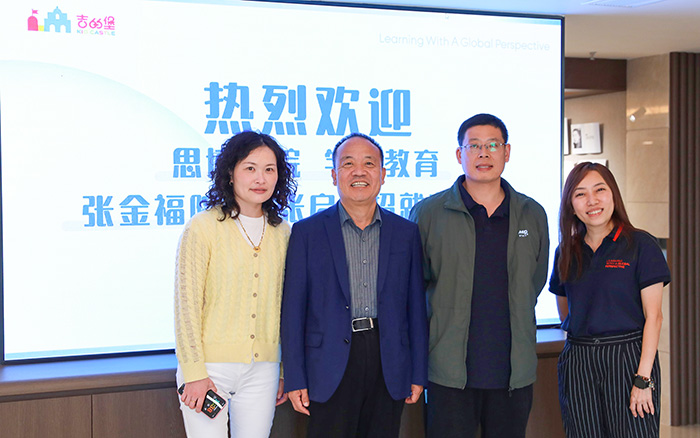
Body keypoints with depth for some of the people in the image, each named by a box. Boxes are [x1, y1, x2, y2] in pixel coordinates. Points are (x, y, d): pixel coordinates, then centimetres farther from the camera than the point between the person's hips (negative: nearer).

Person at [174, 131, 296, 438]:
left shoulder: (283, 233, 8)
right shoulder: (203, 227, -6)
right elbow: (186, 305, -6)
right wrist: (194, 372, -11)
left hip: (262, 370, 4)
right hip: (210, 367, -4)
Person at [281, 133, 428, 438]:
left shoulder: (406, 233, 8)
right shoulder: (307, 232, 2)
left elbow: (416, 307, 9)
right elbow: (293, 309, 1)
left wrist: (418, 374, 6)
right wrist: (295, 379, -4)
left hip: (389, 369, 2)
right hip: (330, 371, -2)